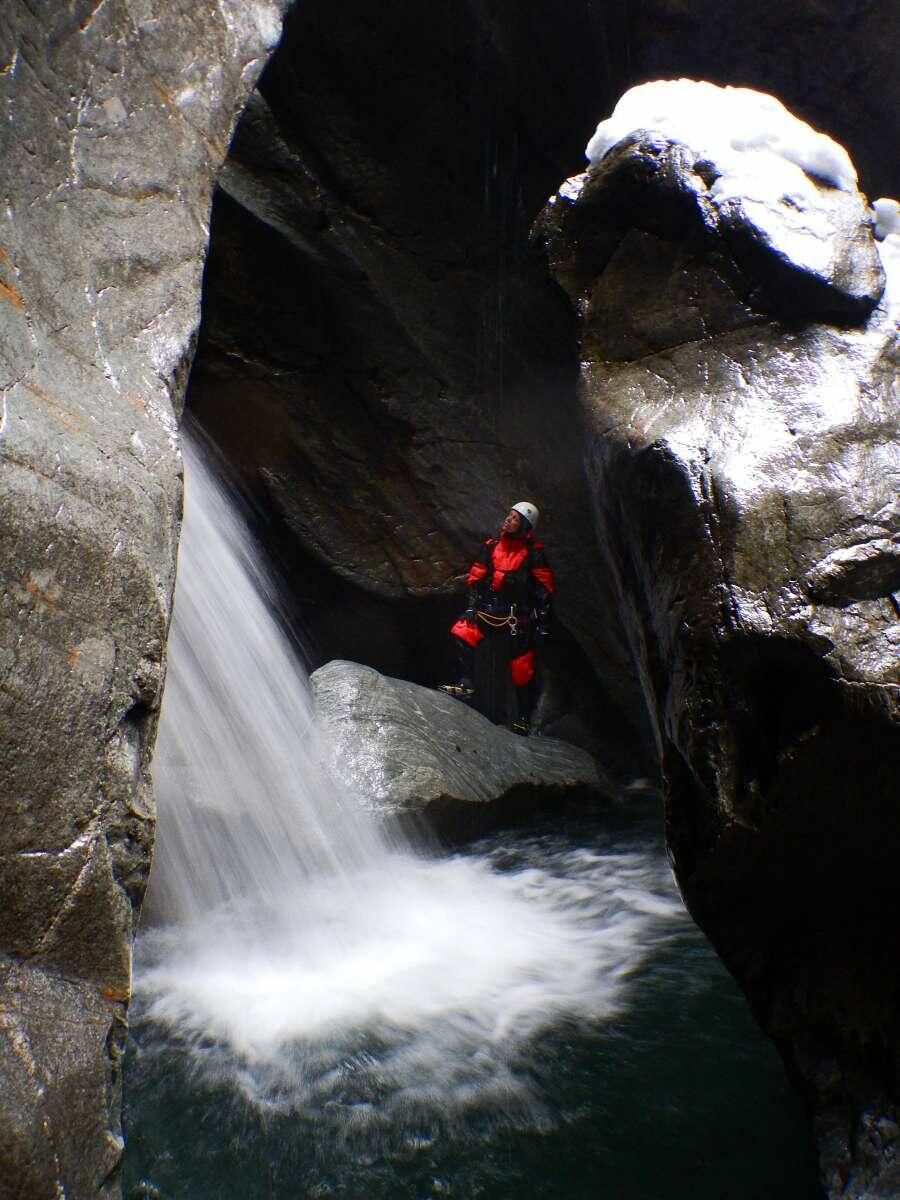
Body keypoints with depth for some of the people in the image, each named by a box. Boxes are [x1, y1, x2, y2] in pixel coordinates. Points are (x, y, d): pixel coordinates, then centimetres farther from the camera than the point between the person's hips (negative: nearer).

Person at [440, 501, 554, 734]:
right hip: (489, 608, 3)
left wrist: (542, 623, -4)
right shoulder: (491, 546, 6)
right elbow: (475, 578, 10)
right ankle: (466, 684, -16)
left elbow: (545, 589, -1)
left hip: (518, 615, -3)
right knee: (461, 633, -22)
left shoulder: (533, 553, -4)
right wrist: (471, 606, -1)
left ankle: (523, 717, 13)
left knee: (521, 668, -1)